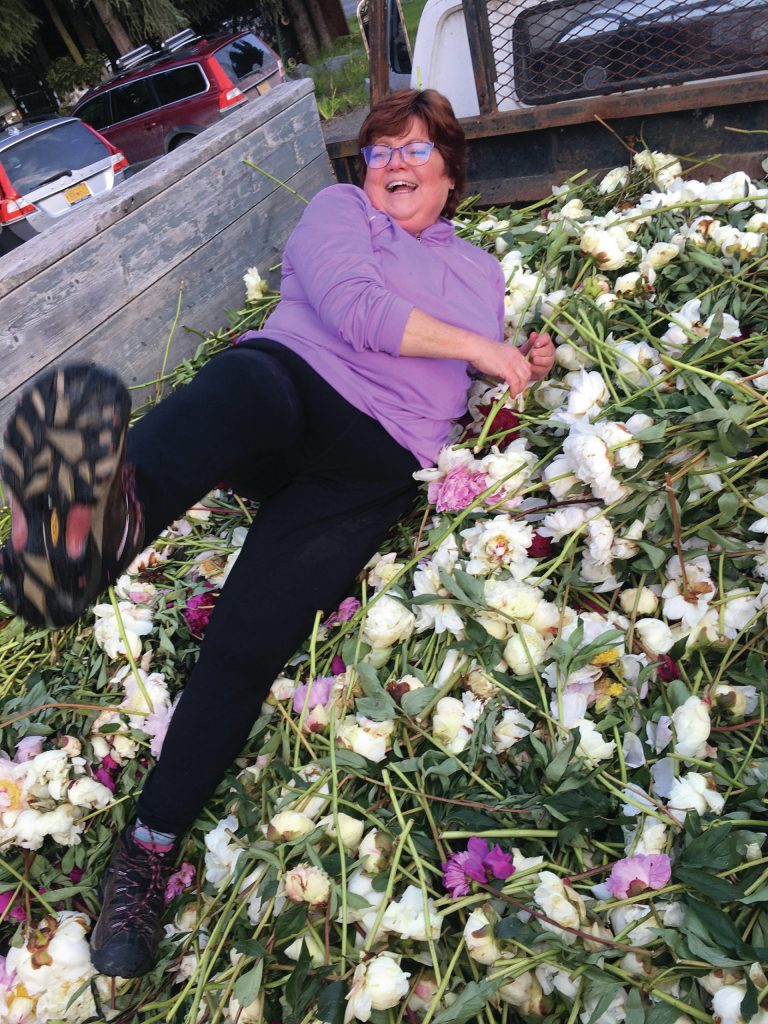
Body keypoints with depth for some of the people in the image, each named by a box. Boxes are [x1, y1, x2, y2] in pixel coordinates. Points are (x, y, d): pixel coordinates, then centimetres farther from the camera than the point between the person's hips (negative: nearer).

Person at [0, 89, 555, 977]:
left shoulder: (481, 271, 31)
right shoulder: (339, 208, 18)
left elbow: (470, 383, 37)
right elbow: (353, 306, -2)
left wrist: (527, 366, 17)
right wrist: (479, 346, 4)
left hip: (375, 462, 1)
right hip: (293, 382, -1)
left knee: (247, 639, -21)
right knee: (242, 386, -41)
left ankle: (150, 848, -11)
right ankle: (111, 513, -71)